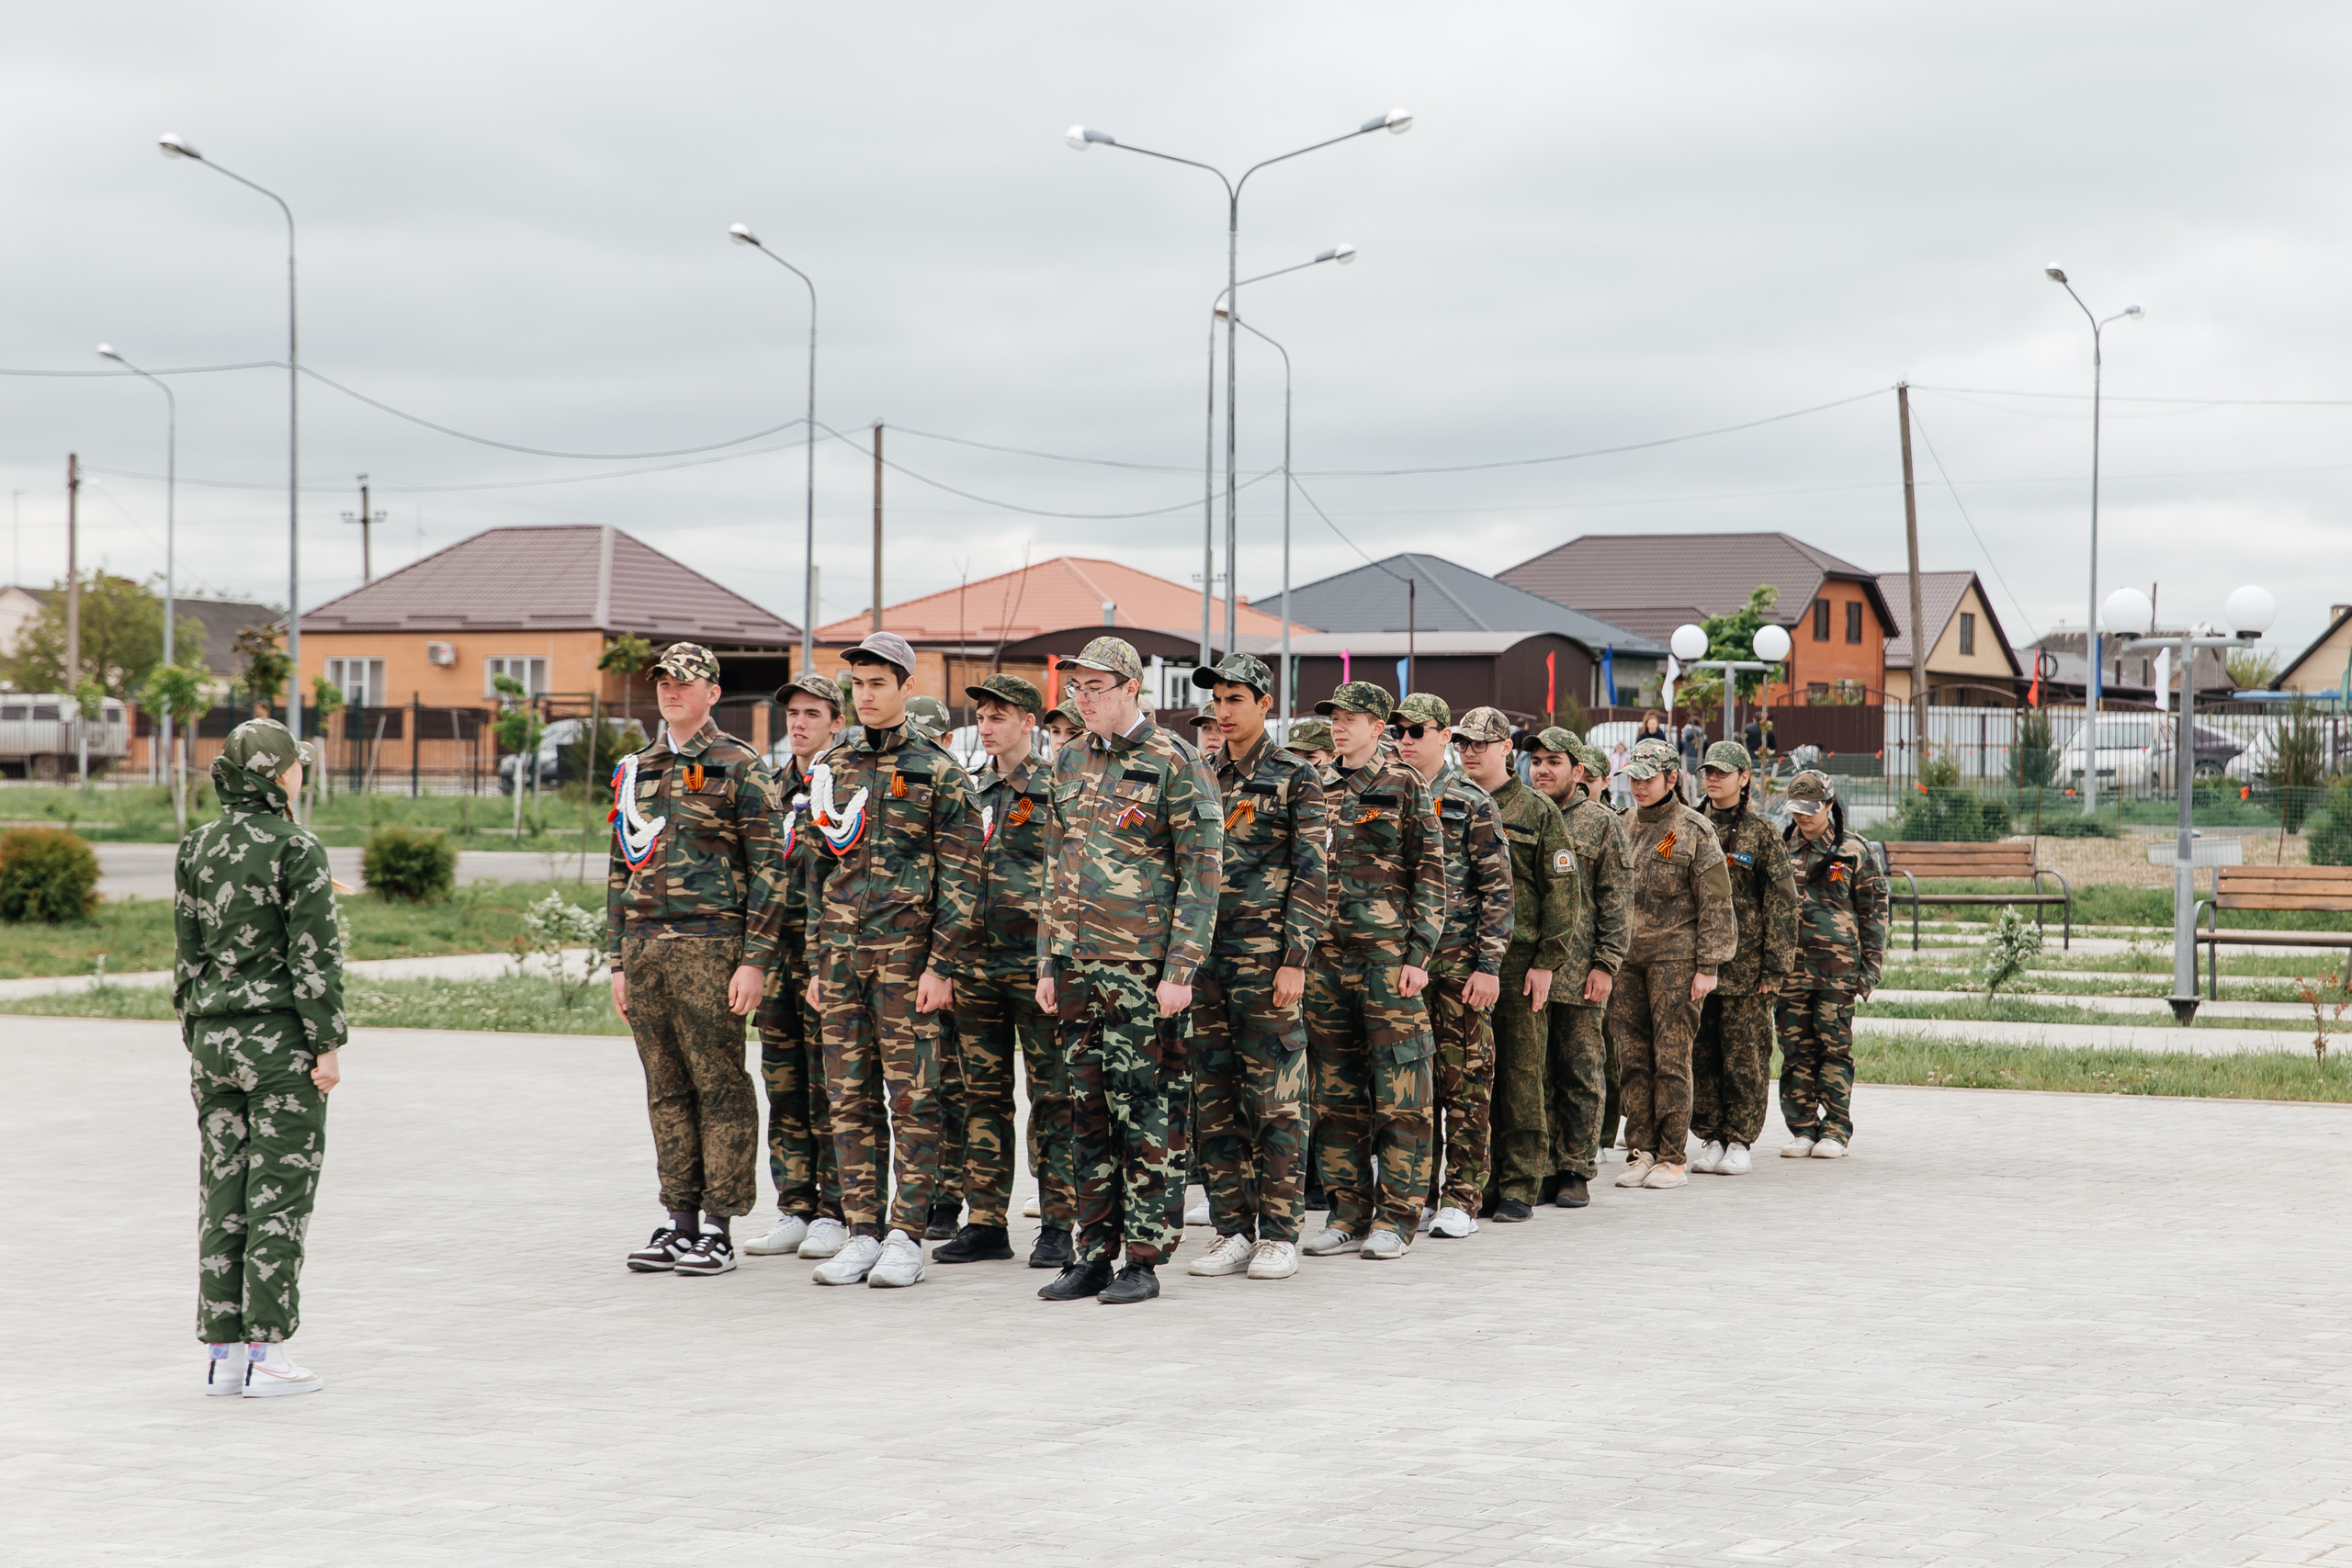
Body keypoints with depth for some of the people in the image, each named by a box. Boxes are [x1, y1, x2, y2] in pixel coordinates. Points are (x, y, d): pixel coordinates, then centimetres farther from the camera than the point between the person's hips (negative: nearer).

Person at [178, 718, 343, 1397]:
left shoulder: (196, 849, 7)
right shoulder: (297, 851, -11)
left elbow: (187, 952, 10)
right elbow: (315, 956, -13)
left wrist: (195, 1037, 17)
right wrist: (328, 1044, -9)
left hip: (213, 1036, 6)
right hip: (280, 1037, -6)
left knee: (222, 1191, 9)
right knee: (279, 1192, -1)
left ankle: (223, 1352, 11)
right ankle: (268, 1353, 0)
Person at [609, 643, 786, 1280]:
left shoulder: (740, 768, -2)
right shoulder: (635, 771, 16)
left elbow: (768, 868, -7)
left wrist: (755, 960, -13)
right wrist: (618, 960, 14)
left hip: (710, 946, -6)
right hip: (645, 946, 6)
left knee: (720, 1089, -3)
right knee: (667, 1091, 8)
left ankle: (719, 1228, 0)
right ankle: (680, 1222, 14)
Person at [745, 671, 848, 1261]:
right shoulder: (775, 790, 16)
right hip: (777, 952, 7)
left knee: (829, 1089, -4)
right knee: (784, 1092, 7)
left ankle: (833, 1214, 0)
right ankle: (794, 1211, 12)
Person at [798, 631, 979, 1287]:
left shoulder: (939, 771, -2)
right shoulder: (832, 769, 13)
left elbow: (958, 877, -5)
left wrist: (941, 965, -11)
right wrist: (815, 962, 13)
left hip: (907, 952, -5)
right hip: (841, 952, 5)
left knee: (911, 1097, -3)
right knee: (850, 1099, 5)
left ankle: (905, 1238, 0)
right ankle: (862, 1234, 10)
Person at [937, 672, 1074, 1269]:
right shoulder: (973, 791, 15)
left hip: (1037, 961, -6)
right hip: (975, 961, 6)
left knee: (1052, 1096, -1)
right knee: (983, 1095, 7)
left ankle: (1057, 1225, 2)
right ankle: (986, 1222, 12)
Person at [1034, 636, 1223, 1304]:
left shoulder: (1173, 762, -6)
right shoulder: (1070, 764, 14)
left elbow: (1202, 869, -9)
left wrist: (1180, 970, -15)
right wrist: (1048, 961, 13)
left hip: (1144, 966, -6)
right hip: (1079, 966, 6)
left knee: (1145, 1111, -3)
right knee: (1088, 1111, 8)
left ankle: (1144, 1258, 2)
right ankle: (1095, 1252, 14)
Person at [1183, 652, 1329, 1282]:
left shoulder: (1294, 779, -1)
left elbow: (1311, 873, -6)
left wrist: (1296, 959, -13)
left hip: (1266, 955, -5)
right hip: (1205, 956, 5)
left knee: (1274, 1099, -3)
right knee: (1215, 1100, 5)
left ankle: (1279, 1235, 1)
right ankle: (1233, 1231, 11)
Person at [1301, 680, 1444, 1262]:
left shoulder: (1404, 788, 0)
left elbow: (1431, 875, -3)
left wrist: (1418, 953, -11)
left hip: (1388, 955, -5)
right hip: (1326, 955, 5)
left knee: (1398, 1088, -3)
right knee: (1336, 1089, 6)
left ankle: (1396, 1215, 1)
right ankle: (1349, 1210, 12)